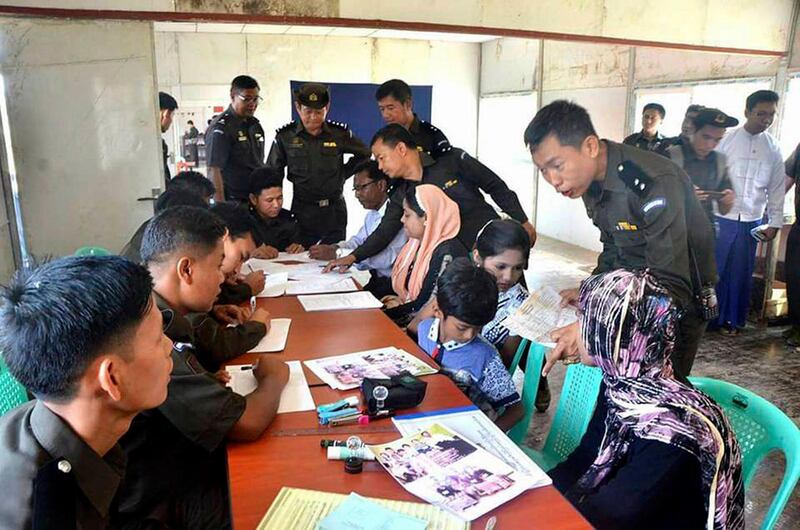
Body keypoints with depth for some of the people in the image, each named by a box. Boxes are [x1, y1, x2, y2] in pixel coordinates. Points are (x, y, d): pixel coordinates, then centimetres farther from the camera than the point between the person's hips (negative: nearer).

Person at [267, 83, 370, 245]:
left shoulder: (339, 134, -2)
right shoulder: (285, 137, -3)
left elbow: (364, 153, 16)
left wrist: (344, 173, 7)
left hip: (334, 212, 1)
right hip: (302, 212, -1)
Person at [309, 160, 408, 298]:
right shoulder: (372, 213, 13)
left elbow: (389, 256, -27)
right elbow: (358, 240, 21)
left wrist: (336, 254, -25)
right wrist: (334, 247, -2)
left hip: (393, 284, -7)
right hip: (376, 280, 8)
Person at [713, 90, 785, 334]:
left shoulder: (773, 148, 6)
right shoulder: (727, 140, -3)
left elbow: (777, 188, 9)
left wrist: (775, 222, 5)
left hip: (752, 221, 3)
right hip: (721, 218, -3)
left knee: (741, 273, 10)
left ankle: (733, 319, 23)